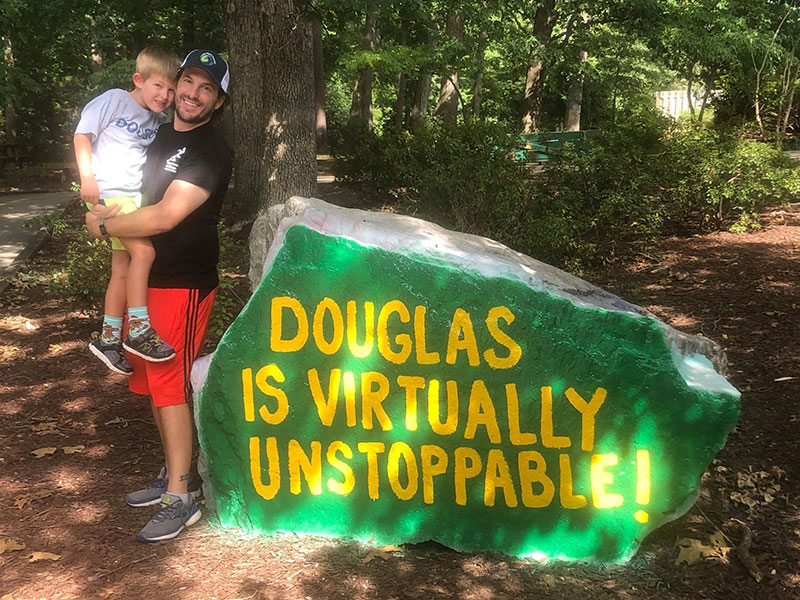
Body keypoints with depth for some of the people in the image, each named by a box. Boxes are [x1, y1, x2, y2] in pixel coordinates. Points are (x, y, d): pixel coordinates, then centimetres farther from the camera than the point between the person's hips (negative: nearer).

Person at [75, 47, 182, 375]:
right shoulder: (115, 100, -8)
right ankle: (139, 330, -15)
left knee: (123, 271, 12)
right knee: (144, 251, -22)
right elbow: (82, 134, -8)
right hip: (108, 193, -8)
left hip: (134, 198, 8)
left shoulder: (159, 121, 11)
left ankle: (109, 340, 24)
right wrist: (87, 177, -15)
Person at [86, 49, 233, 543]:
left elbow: (165, 215, -22)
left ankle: (181, 500, 2)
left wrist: (104, 225, -10)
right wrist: (104, 211, 8)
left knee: (168, 385, -7)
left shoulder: (211, 151, -15)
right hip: (146, 278, 9)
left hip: (182, 284, -9)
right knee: (152, 380, 15)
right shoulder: (160, 133, 12)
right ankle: (171, 474, 30)